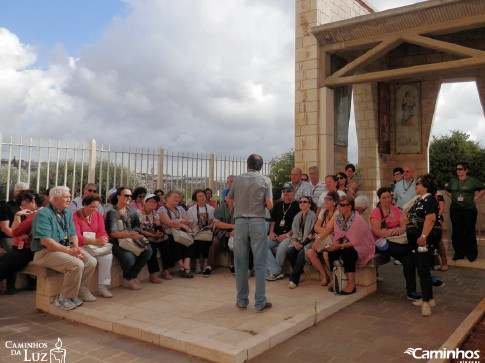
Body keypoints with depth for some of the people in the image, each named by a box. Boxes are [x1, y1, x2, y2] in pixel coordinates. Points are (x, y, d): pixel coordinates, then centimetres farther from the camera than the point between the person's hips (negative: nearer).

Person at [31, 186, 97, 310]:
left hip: (66, 248, 8)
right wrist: (68, 251, -22)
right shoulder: (43, 215, -12)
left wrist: (76, 248, -7)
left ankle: (81, 290, 6)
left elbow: (73, 234, 15)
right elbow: (45, 240, -20)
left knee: (91, 261, -9)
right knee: (77, 264, -28)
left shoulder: (68, 213, 14)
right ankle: (65, 298, -13)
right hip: (45, 252, -8)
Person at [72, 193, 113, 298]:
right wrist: (95, 241, -29)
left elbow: (102, 232, 7)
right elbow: (76, 237, -16)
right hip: (81, 246, -5)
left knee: (108, 254, -23)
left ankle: (103, 286, -16)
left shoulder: (98, 215, 11)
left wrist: (104, 240, -19)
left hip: (96, 245, 5)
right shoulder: (76, 216, -6)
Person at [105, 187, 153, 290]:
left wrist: (136, 234, -11)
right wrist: (129, 235, -32)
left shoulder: (132, 210, 15)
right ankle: (128, 278, 1)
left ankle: (130, 278, -5)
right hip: (117, 243, -6)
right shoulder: (112, 212, -4)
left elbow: (137, 227, 13)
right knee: (129, 257, -33)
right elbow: (112, 233, -16)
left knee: (148, 250, -20)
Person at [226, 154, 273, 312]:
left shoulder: (238, 179, 7)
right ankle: (260, 302, 5)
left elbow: (230, 203, 11)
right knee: (260, 264, 3)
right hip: (258, 222, -1)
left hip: (240, 222, 2)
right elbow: (270, 205, -5)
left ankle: (242, 300, 16)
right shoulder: (265, 180, 2)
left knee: (240, 264, 9)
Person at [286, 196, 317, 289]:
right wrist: (293, 240, -6)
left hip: (308, 242, -5)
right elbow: (294, 231, 15)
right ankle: (300, 273, -6)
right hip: (298, 242, 5)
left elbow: (312, 233, -8)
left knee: (301, 253, -35)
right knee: (289, 251, -25)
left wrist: (303, 243, -16)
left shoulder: (313, 216, -2)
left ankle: (294, 279, -26)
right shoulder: (297, 216, 19)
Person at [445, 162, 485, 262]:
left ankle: (471, 253, 12)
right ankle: (459, 253, 14)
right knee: (457, 231, 5)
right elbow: (447, 190, 24)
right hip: (455, 209, 3)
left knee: (469, 231, 1)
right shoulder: (453, 181, 8)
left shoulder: (472, 180, -2)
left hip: (469, 209, -3)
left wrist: (476, 198, -1)